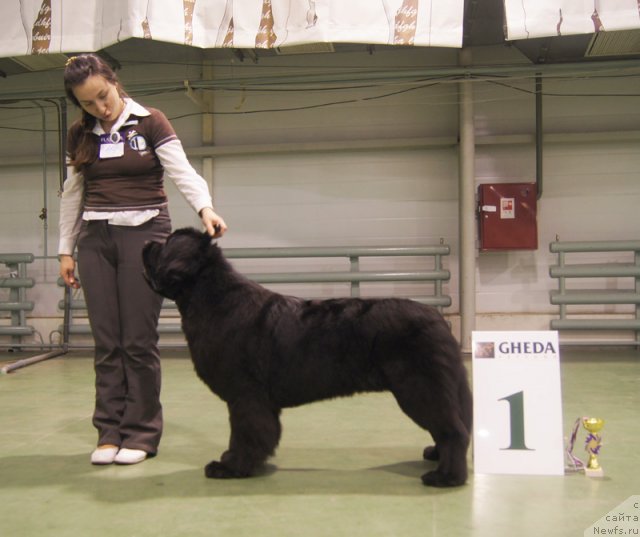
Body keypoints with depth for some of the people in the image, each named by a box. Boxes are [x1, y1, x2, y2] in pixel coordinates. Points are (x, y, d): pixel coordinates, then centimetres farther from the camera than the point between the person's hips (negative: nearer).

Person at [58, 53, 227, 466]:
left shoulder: (150, 122, -2)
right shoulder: (80, 135, 10)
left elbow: (182, 171, -12)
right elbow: (72, 195, 15)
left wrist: (205, 208, -30)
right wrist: (66, 249, 11)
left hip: (145, 234, -4)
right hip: (95, 239, 4)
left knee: (139, 339, -3)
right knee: (106, 341, 4)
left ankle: (141, 434, 8)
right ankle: (110, 432, 13)